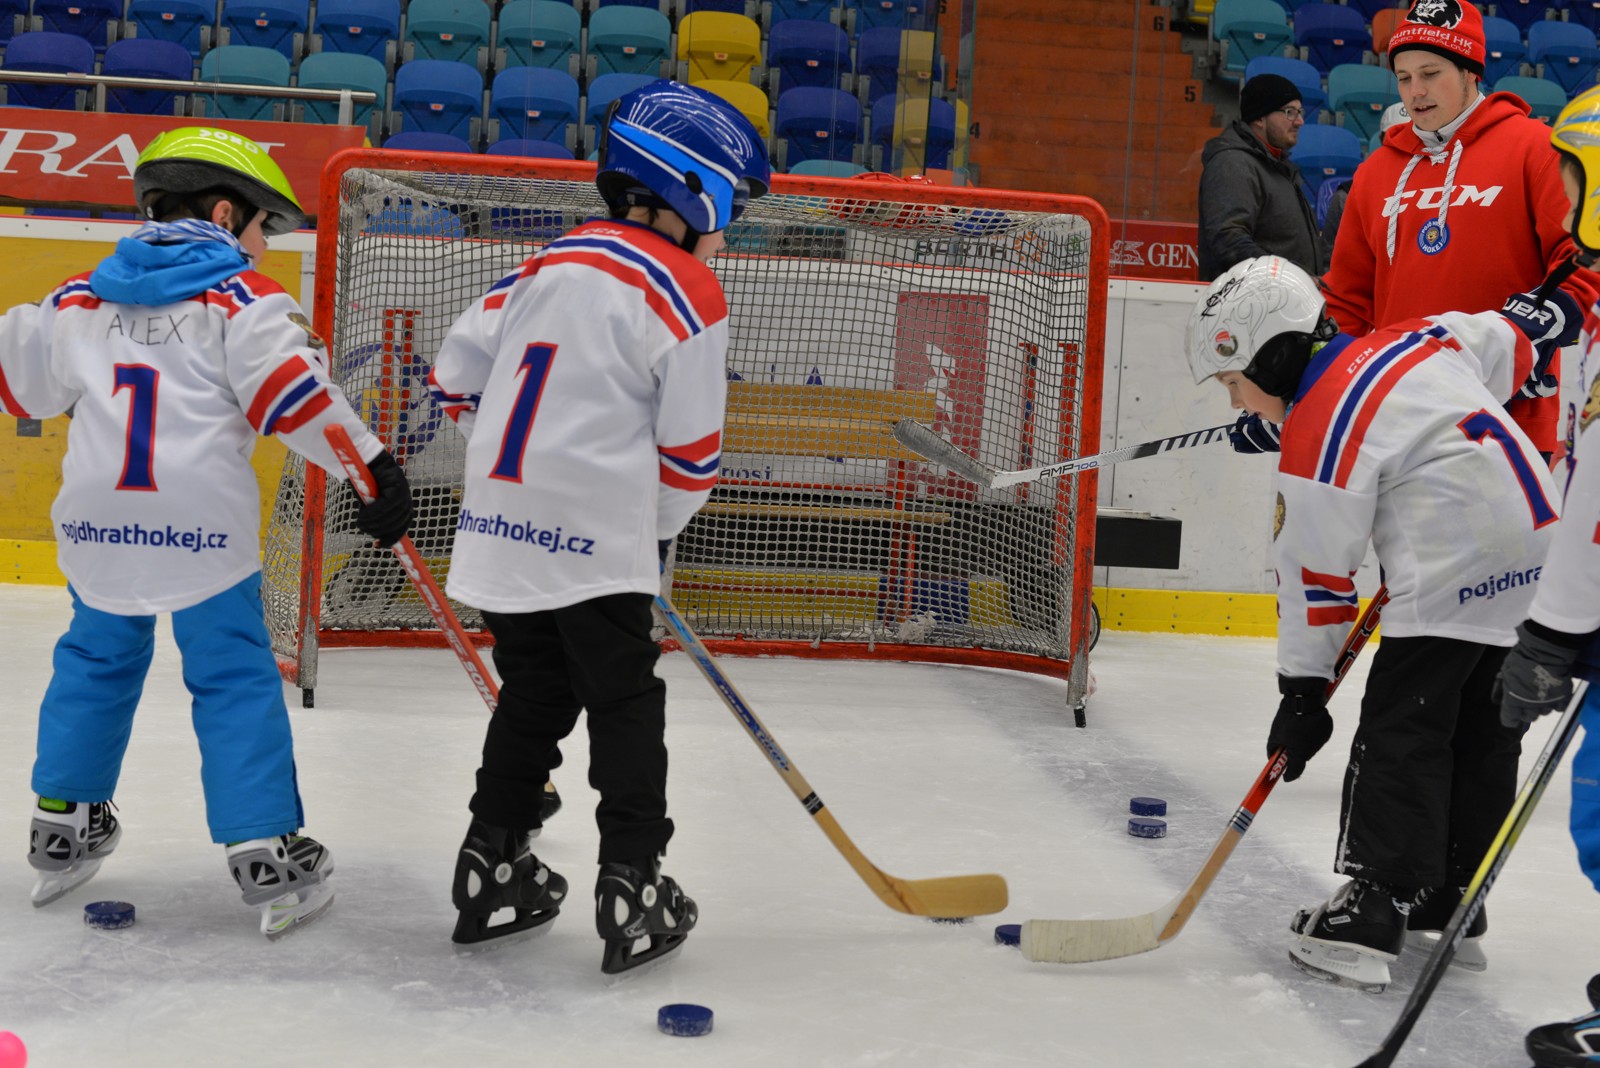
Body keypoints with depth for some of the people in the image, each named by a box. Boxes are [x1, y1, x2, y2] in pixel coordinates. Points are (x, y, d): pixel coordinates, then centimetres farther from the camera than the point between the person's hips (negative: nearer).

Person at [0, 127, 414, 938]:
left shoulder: (81, 297, 12)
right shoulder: (241, 297, -4)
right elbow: (293, 393, -14)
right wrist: (371, 467, -12)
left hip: (98, 525, 5)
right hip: (204, 526, -5)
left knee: (95, 661, 22)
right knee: (235, 680, 2)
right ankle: (266, 855, 2)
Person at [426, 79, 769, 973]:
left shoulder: (551, 262, 13)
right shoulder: (688, 294, -7)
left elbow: (459, 374, 14)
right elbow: (691, 445, -8)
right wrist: (660, 526, 8)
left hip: (503, 529, 7)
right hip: (596, 539, -7)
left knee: (534, 696, 18)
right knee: (626, 707, 4)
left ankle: (493, 870, 24)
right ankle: (632, 886, 4)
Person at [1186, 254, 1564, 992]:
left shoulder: (1317, 438, -9)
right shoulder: (1406, 341, 12)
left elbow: (1317, 578, -6)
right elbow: (1513, 344, 24)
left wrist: (1303, 692, 2)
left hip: (1457, 571, -9)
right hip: (1540, 541, 9)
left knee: (1399, 730, -6)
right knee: (1483, 734, 14)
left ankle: (1374, 909, -10)